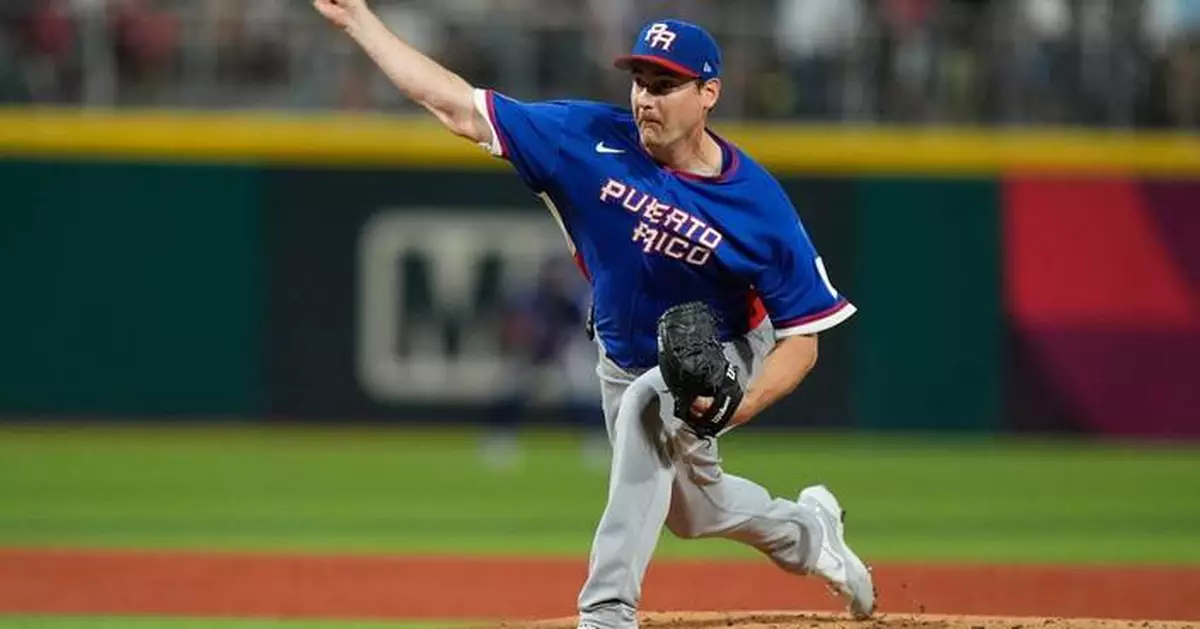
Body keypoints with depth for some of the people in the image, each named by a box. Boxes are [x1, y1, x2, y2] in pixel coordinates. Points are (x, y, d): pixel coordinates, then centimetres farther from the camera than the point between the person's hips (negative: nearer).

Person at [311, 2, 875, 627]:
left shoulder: (758, 204, -29)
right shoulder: (593, 140, -22)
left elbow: (803, 336, -23)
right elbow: (457, 107, -21)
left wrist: (744, 405, -40)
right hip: (623, 361, 5)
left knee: (648, 406, -36)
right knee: (690, 510, 21)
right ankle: (806, 531, 55)